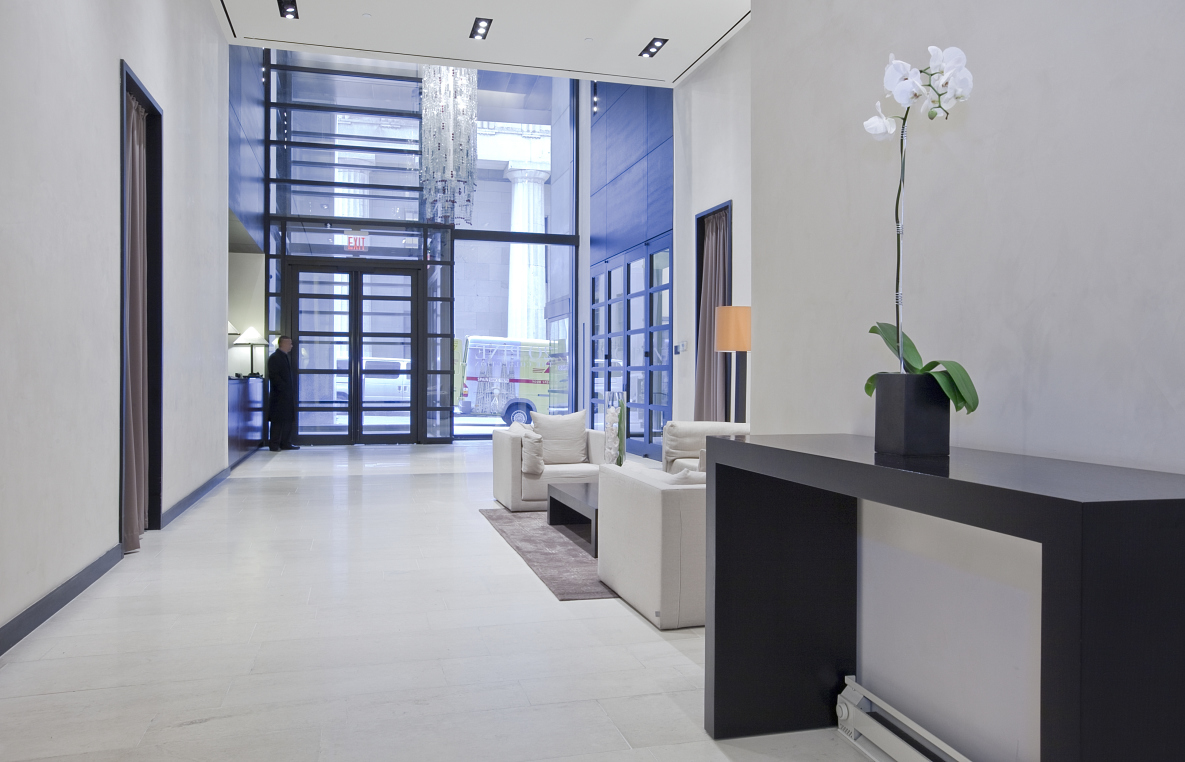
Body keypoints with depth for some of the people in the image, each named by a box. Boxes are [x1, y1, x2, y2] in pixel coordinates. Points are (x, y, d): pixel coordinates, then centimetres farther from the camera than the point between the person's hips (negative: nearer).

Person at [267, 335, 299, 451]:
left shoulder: (285, 357, 18)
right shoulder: (274, 357, -10)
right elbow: (273, 375, -17)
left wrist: (291, 390, 14)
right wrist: (283, 388, -20)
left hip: (288, 395, 9)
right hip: (279, 395, -9)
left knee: (288, 419, 10)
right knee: (278, 420, -5)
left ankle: (285, 443, 15)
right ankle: (274, 445, 0)